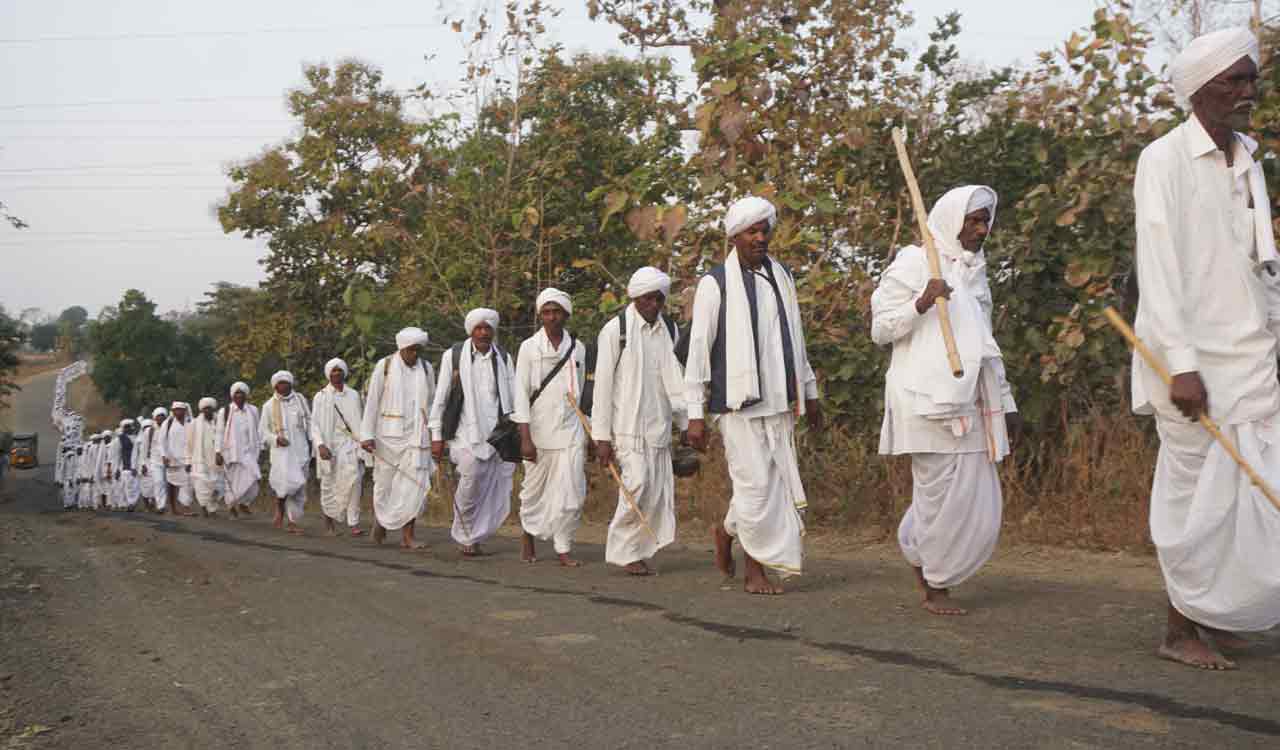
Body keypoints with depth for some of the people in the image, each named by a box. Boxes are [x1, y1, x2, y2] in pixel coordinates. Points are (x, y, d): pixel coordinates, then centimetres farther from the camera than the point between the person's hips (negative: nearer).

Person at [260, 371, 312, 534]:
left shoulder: (300, 400, 9)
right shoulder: (269, 405, 5)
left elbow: (309, 421, 14)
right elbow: (262, 430, 7)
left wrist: (311, 441, 7)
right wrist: (276, 439, -10)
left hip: (300, 448, 3)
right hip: (281, 449, -3)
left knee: (299, 486, 1)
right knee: (287, 481, -23)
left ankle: (293, 521, 8)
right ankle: (280, 509, 3)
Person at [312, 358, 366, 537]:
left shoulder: (354, 395, 11)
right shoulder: (320, 396, 5)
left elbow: (361, 421, 15)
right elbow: (315, 424, -1)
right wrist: (320, 445, -15)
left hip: (350, 443, 1)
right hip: (329, 444, 0)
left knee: (354, 479, -20)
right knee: (330, 485, 5)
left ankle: (353, 523, -20)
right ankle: (328, 515, 31)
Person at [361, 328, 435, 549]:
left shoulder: (426, 369, 6)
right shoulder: (384, 366, -2)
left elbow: (431, 404, 10)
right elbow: (372, 402, -3)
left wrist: (433, 435, 8)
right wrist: (367, 435, -7)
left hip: (416, 437, 2)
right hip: (388, 436, -2)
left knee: (416, 485, -7)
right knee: (385, 483, 7)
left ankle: (407, 536, -2)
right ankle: (380, 520, 35)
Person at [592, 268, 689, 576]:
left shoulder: (668, 330, 11)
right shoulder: (616, 330, -4)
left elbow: (676, 381, 14)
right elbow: (603, 385, -5)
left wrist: (688, 423, 5)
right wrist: (601, 436, -8)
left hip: (659, 425, 5)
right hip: (627, 424, -5)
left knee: (660, 489, 1)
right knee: (638, 483, -15)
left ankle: (640, 551, 14)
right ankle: (623, 550, 2)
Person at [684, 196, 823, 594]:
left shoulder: (782, 277, 12)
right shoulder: (715, 283, -3)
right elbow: (698, 349, -5)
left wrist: (810, 393, 18)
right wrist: (695, 414, -9)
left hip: (779, 403, 5)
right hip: (738, 402, -5)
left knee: (777, 486, 5)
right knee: (755, 485, -5)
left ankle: (727, 530, 30)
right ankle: (755, 569, 13)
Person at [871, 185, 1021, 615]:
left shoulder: (975, 271, 20)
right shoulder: (914, 262, -1)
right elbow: (880, 329, -4)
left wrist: (1006, 402, 20)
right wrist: (921, 303, -20)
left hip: (969, 403, 7)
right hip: (929, 400, -7)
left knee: (979, 504, 4)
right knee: (945, 496, -5)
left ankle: (917, 548, 26)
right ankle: (935, 587, 12)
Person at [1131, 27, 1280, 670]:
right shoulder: (1165, 160, -8)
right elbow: (1158, 268, -14)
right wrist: (1183, 366, -19)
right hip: (1195, 362, -7)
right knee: (1198, 493, -1)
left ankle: (1212, 616, 22)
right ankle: (1179, 630, 14)